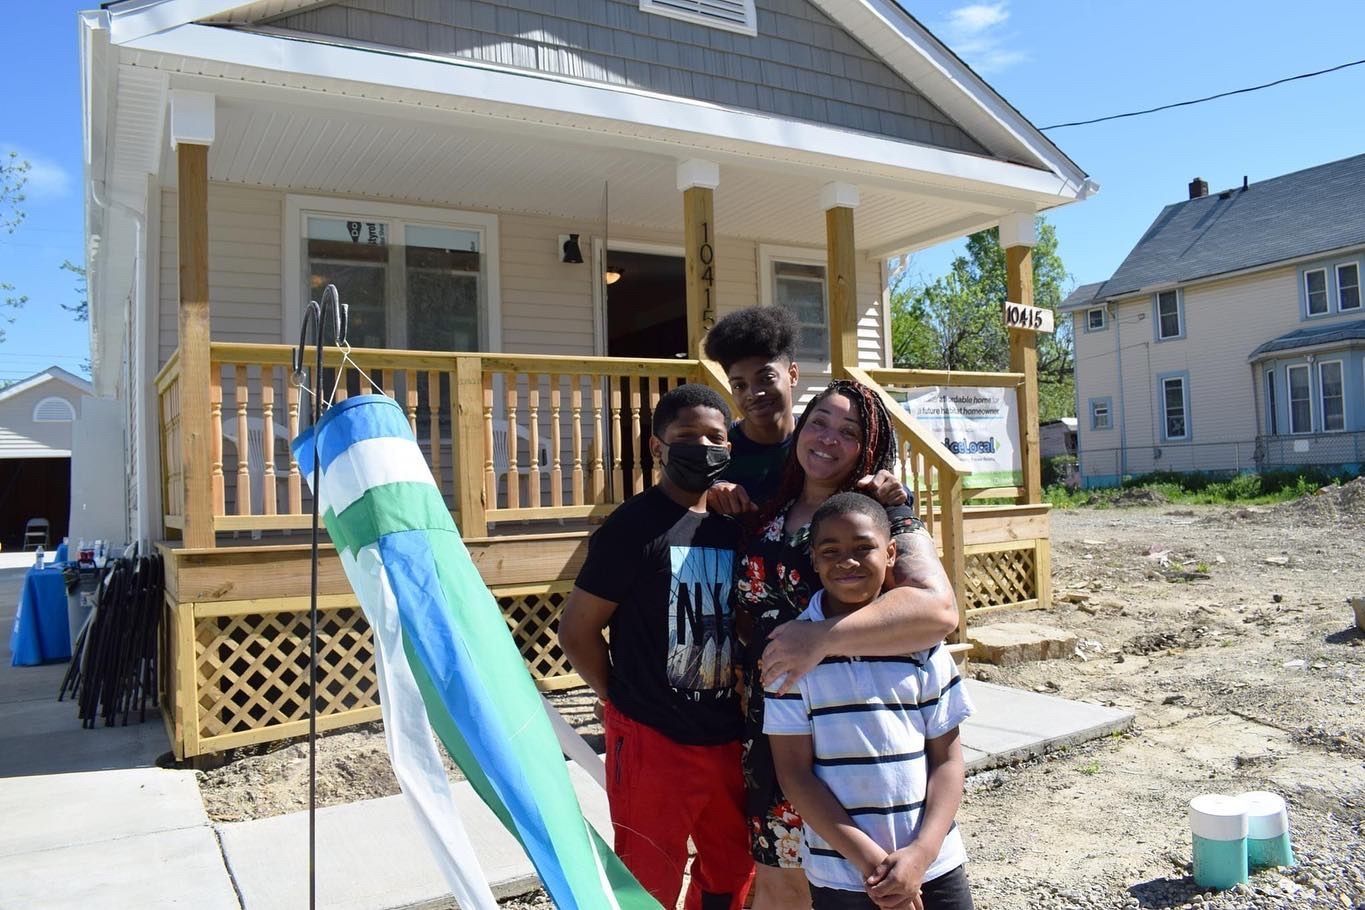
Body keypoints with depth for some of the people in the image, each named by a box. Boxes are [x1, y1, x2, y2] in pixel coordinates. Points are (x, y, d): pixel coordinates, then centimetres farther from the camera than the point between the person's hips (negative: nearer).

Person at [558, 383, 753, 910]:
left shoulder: (740, 523, 5)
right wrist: (624, 700, -4)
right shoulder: (634, 525, -12)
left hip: (732, 739, 6)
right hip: (653, 740, -5)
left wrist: (746, 699, 5)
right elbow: (577, 630, -10)